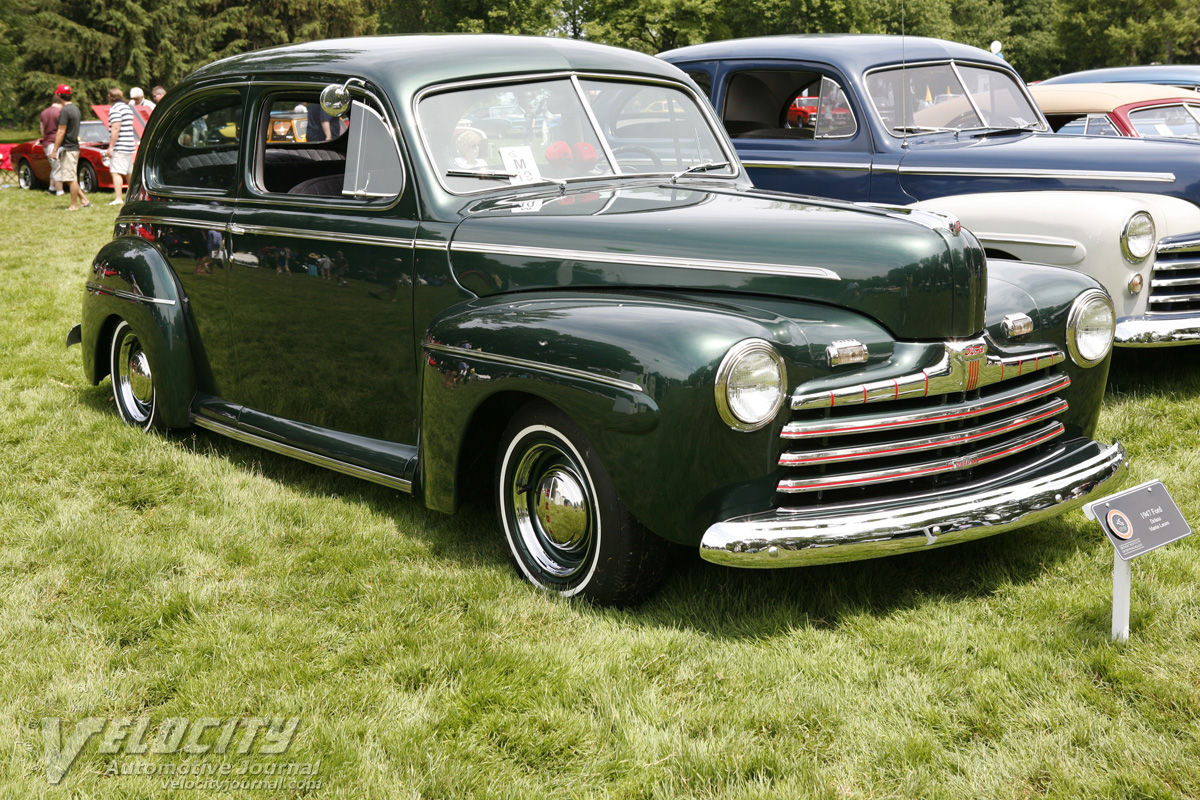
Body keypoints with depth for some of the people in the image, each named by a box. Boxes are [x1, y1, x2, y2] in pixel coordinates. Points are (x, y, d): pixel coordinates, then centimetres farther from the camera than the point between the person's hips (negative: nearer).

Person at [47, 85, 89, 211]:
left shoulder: (65, 110, -15)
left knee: (71, 178, -5)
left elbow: (61, 132, -17)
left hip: (68, 148, -10)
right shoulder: (75, 108, 13)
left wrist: (54, 149, -14)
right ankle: (84, 200, 14)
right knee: (71, 178, 15)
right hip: (74, 147, 10)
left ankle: (74, 205, -1)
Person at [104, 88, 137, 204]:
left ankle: (118, 198, -20)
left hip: (119, 147, -9)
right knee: (129, 173, 17)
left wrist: (110, 146, -18)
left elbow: (116, 129, -19)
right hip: (130, 146, 9)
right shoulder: (127, 108, 17)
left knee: (116, 172, -12)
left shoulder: (115, 109, -11)